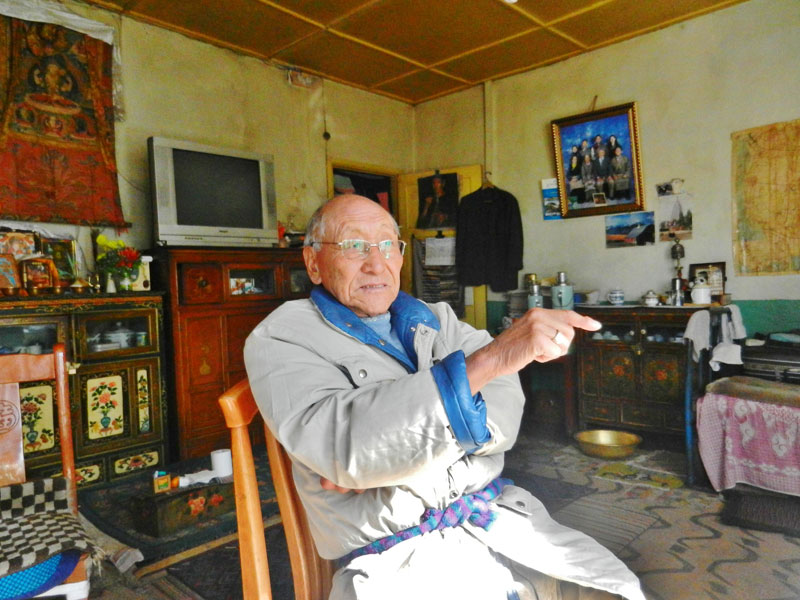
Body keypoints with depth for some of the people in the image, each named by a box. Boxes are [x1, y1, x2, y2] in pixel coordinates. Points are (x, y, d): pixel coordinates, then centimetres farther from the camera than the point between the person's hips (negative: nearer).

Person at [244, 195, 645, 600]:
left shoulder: (436, 319, 12)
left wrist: (391, 449, -16)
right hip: (395, 558, -4)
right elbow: (340, 441, -21)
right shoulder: (280, 339, -2)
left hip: (500, 517, 5)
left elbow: (504, 405, -2)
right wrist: (488, 358, -27)